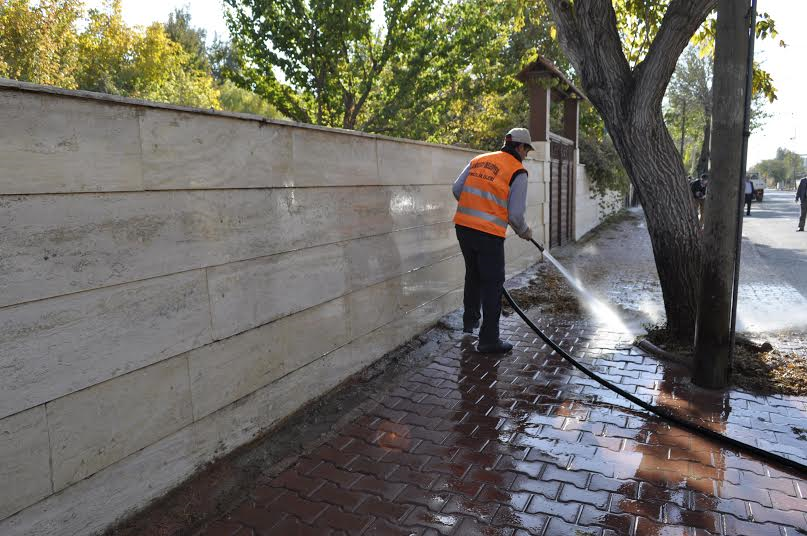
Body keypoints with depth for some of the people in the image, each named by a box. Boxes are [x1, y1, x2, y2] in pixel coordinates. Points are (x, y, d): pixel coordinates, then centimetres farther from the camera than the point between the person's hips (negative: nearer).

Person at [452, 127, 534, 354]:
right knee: (492, 284, 3)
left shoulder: (479, 160, 12)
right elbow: (516, 213, -8)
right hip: (489, 233, -6)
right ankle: (489, 340, 7)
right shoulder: (518, 172, -5)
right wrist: (525, 232, 12)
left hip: (463, 226, 6)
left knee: (473, 274, 24)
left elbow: (456, 189, 10)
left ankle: (470, 320, 39)